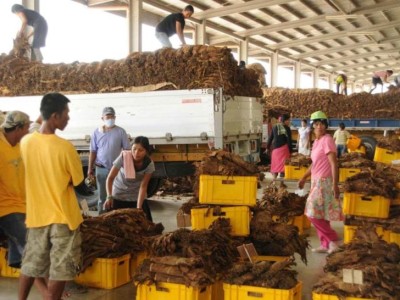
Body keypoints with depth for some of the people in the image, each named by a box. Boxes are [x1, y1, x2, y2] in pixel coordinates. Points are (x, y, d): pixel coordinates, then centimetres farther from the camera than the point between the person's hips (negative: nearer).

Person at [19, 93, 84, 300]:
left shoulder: (25, 142, -3)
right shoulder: (65, 147, -19)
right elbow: (78, 182, -7)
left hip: (36, 215, 6)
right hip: (63, 216, -5)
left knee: (30, 264, 21)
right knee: (60, 268, 6)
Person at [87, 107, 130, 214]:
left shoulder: (120, 131, -3)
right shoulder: (96, 133, 1)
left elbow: (126, 150, -2)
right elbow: (93, 152, 5)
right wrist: (90, 168, 2)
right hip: (101, 169, 1)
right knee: (102, 196, 10)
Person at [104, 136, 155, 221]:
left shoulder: (149, 164, -22)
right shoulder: (123, 157, -26)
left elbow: (143, 186, -19)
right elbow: (110, 178, -20)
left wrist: (139, 207, -25)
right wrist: (109, 197, -30)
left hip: (136, 196, 1)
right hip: (118, 194, -1)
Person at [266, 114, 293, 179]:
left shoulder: (275, 127, 7)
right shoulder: (287, 128, -6)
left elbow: (270, 138, 10)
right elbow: (289, 140, -8)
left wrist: (268, 147, 18)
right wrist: (290, 151, -4)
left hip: (275, 148, 4)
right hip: (283, 148, -4)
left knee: (275, 165, 12)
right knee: (283, 164, 0)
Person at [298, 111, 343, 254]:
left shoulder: (327, 140, -15)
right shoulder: (316, 141, 12)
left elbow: (334, 163, -20)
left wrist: (335, 185, -24)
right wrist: (304, 178, 27)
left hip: (324, 182, -9)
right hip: (317, 181, 9)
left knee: (314, 214, -8)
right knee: (319, 215, 12)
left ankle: (332, 239, 4)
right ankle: (325, 245, 19)